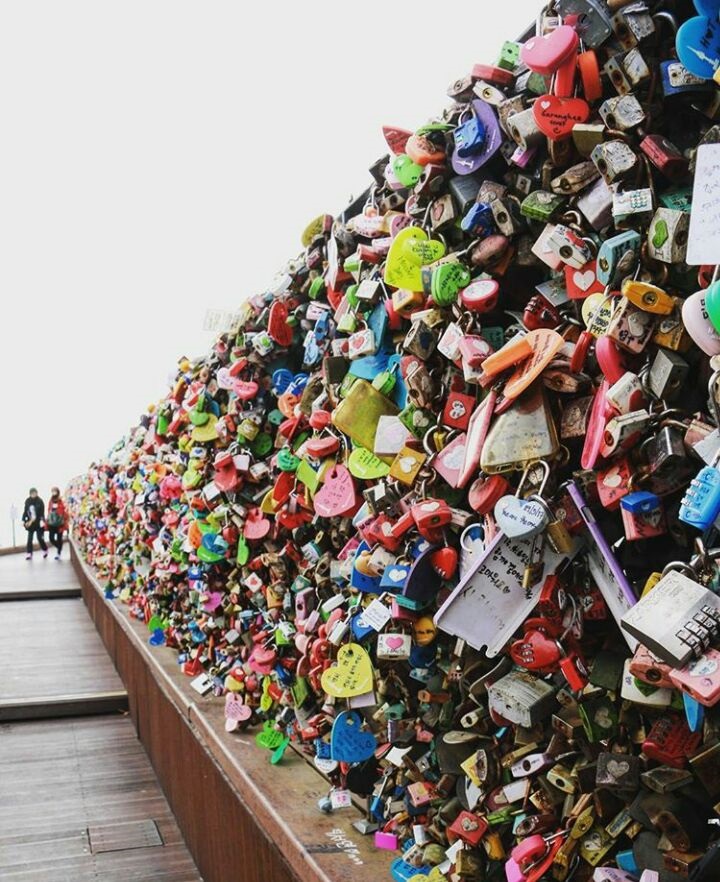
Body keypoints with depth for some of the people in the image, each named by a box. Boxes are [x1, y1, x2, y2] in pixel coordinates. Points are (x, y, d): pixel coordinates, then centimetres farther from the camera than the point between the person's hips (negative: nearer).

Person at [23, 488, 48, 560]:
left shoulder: (39, 501, -9)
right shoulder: (27, 501, 1)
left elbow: (42, 512, -11)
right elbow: (25, 511, 8)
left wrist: (42, 521, -20)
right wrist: (23, 520, 6)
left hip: (38, 523, -3)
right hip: (30, 523, 3)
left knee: (39, 538, 1)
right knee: (29, 538, 1)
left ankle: (45, 550, 25)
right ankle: (29, 554, 6)